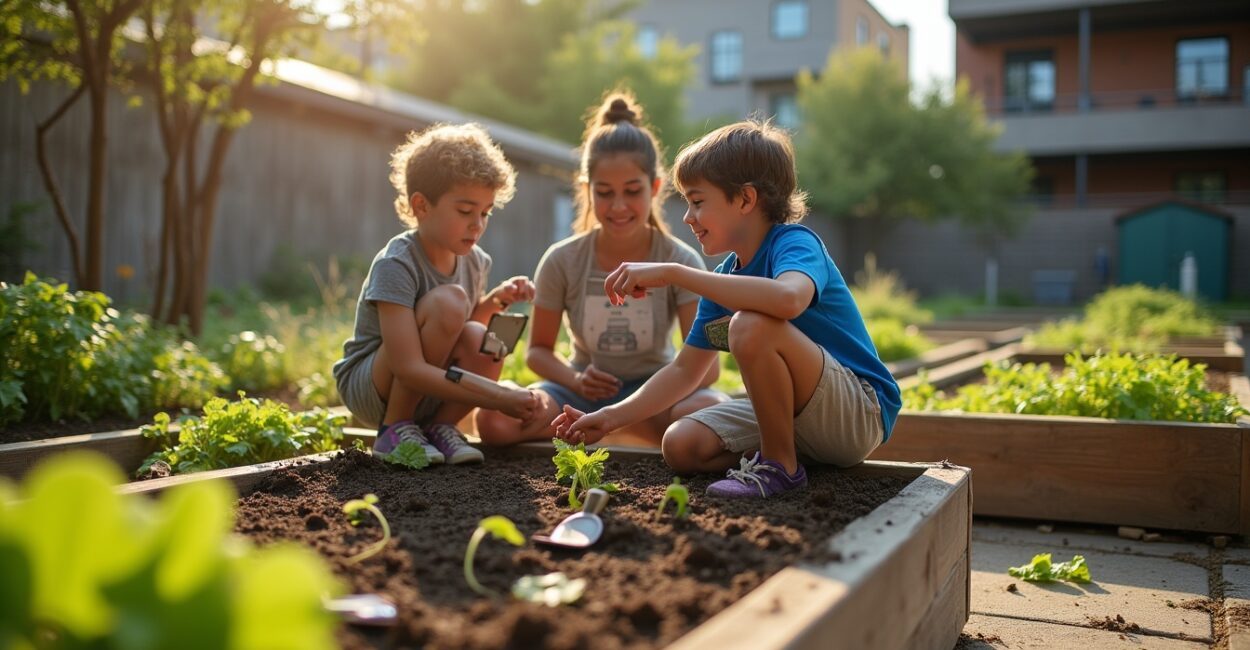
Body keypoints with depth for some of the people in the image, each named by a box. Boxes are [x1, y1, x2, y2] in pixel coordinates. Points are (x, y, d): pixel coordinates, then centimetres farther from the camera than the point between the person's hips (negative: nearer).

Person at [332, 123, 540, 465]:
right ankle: (395, 429, -15)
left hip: (424, 393, 5)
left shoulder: (474, 262, -3)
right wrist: (497, 397, -36)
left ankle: (439, 425, -3)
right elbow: (408, 368, -32)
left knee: (481, 340, -28)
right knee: (447, 300, -29)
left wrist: (497, 299, -4)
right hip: (366, 386, -5)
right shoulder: (396, 264, -25)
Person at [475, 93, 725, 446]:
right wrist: (575, 380, -20)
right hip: (585, 389, 2)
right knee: (494, 420, -27)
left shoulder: (681, 262, -11)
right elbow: (538, 349, 3)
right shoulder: (562, 260, -7)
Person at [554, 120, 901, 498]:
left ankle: (780, 465, -14)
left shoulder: (796, 243, -17)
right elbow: (685, 370, 12)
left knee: (752, 325, -30)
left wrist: (671, 274, -38)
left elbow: (790, 299, -43)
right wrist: (610, 418, 3)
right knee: (681, 445, -8)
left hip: (864, 412, -7)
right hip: (797, 416, 8)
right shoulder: (727, 276, 8)